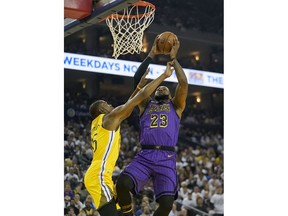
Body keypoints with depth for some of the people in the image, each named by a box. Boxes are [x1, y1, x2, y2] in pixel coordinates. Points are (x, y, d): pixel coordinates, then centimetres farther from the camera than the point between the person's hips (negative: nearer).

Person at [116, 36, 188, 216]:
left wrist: (173, 57, 13)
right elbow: (138, 80, 13)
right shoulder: (146, 105, 23)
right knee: (122, 184, -27)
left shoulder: (176, 106, 21)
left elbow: (183, 82, 6)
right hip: (145, 156, 1)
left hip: (167, 158, -1)